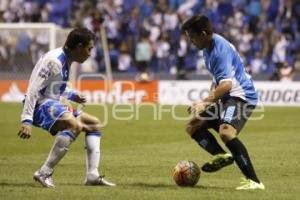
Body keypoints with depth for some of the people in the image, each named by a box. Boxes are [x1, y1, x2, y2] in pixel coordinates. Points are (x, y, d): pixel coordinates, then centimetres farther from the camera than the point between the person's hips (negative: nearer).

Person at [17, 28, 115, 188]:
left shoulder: (66, 60, 12)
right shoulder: (53, 60, -19)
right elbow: (33, 90, -25)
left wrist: (72, 95, 12)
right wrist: (27, 120, -31)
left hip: (52, 104, 11)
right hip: (40, 105, -11)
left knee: (94, 123, 13)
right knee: (75, 125, -33)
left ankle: (92, 176, 5)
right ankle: (44, 173, -30)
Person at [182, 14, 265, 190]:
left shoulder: (221, 49, -21)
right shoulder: (208, 49, 11)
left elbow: (226, 84, -31)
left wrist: (205, 103, -35)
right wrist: (211, 95, 17)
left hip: (241, 96, -11)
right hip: (227, 98, 11)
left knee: (225, 131, -34)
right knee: (193, 127, 12)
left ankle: (254, 181, -35)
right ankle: (222, 156, -6)